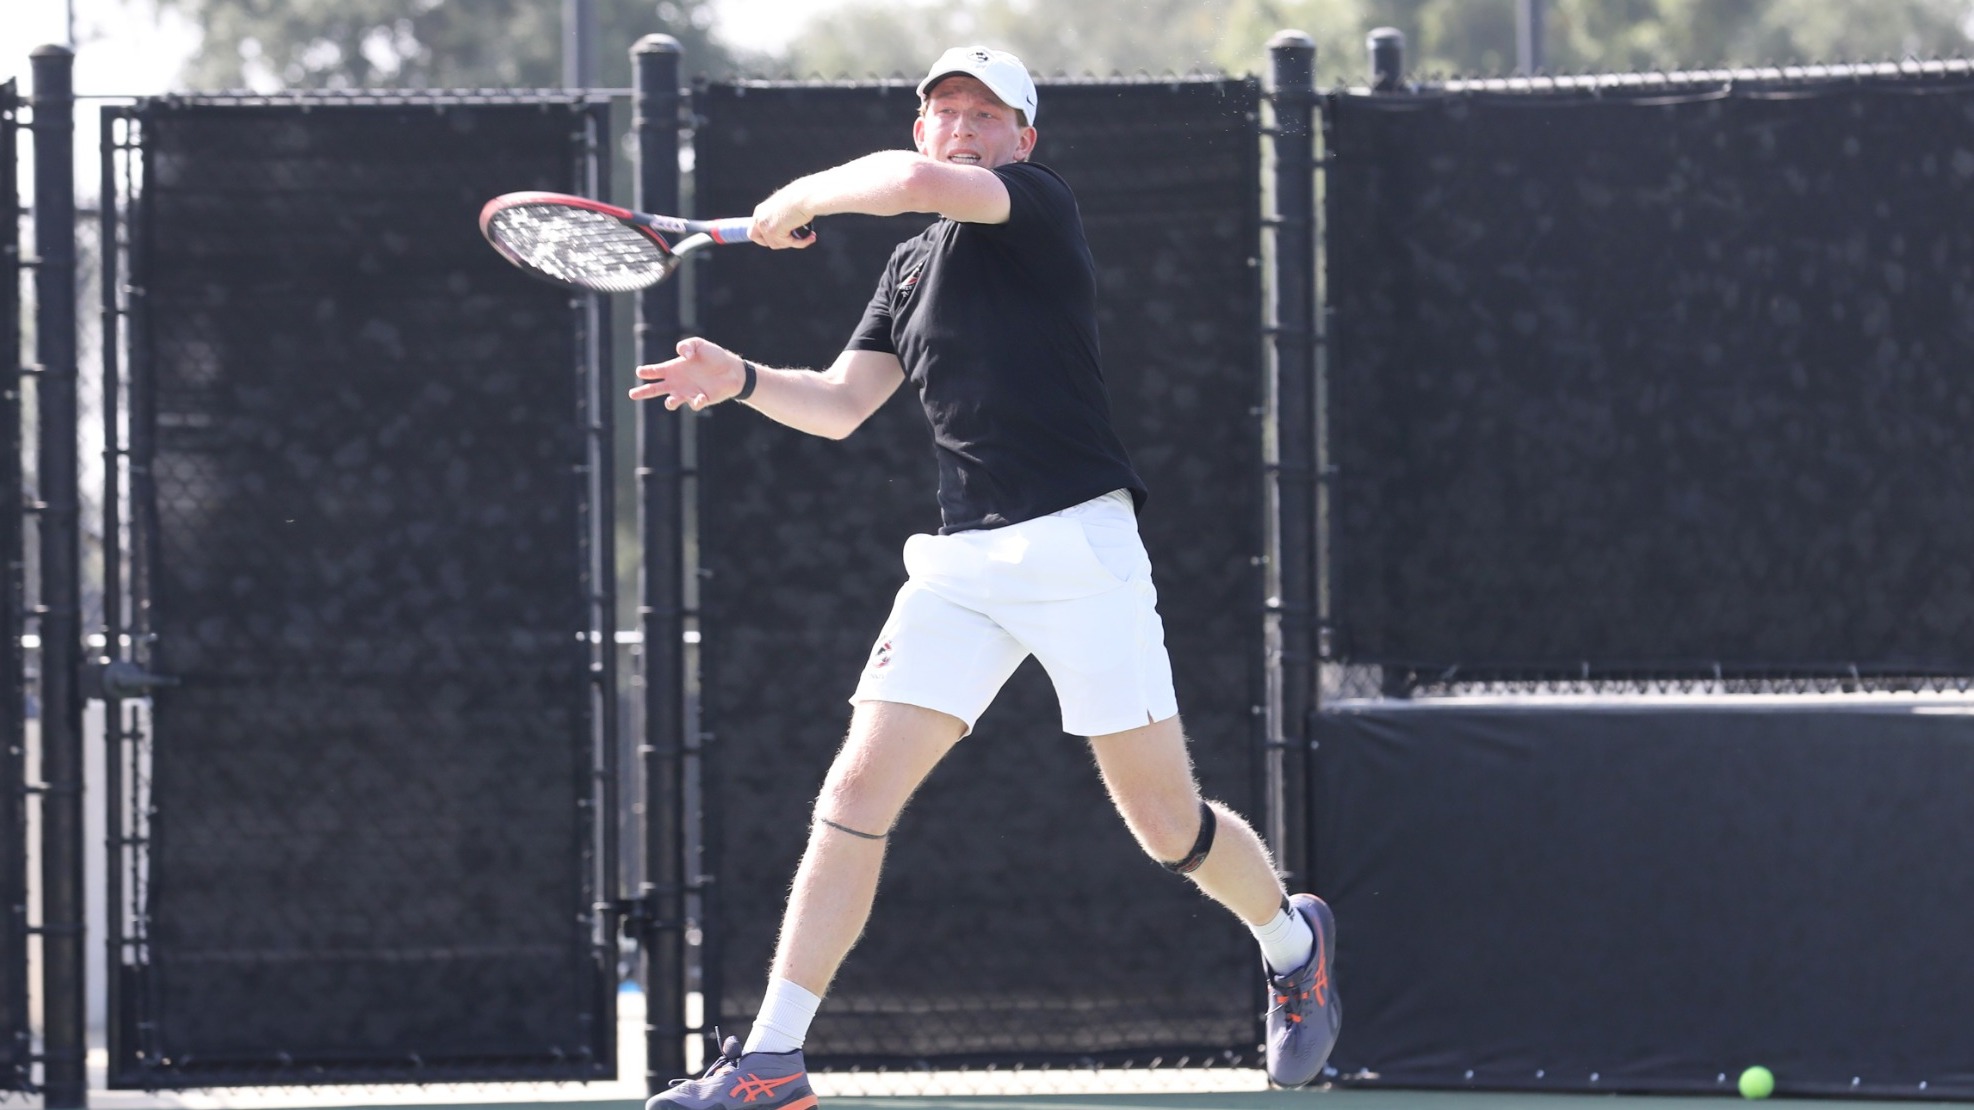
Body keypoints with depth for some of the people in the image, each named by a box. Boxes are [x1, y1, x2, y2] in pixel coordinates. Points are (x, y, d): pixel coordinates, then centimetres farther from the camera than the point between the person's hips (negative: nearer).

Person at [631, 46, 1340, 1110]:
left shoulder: (1038, 204, -4)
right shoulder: (911, 265, 18)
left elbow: (916, 182, -23)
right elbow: (839, 405, 17)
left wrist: (798, 200, -6)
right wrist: (742, 381, -1)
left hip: (1079, 545, -6)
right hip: (961, 565, 6)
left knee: (1166, 822, 0)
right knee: (857, 789, -7)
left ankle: (1291, 941, 31)